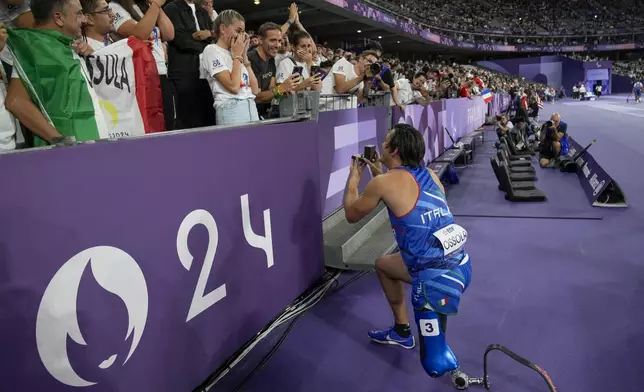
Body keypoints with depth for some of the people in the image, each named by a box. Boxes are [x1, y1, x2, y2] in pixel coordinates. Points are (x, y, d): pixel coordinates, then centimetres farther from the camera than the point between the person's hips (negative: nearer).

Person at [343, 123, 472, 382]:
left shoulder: (384, 183, -13)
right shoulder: (428, 174, 7)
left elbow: (351, 214, 6)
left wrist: (354, 177, 19)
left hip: (439, 276, -8)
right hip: (458, 263, 8)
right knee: (383, 264, 32)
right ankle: (402, 331, 42)